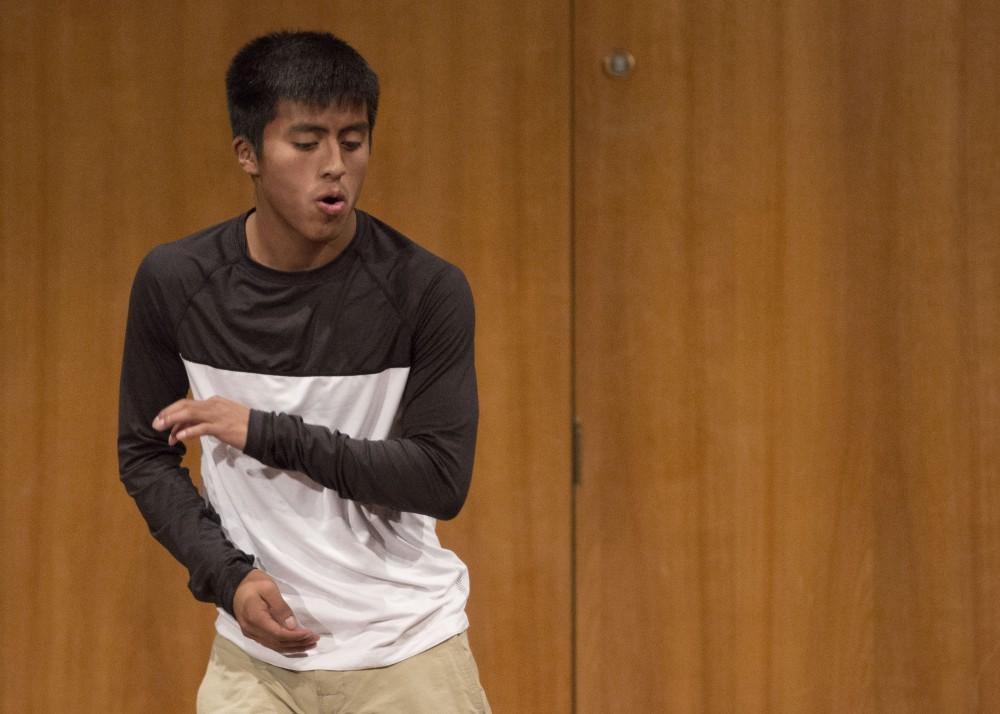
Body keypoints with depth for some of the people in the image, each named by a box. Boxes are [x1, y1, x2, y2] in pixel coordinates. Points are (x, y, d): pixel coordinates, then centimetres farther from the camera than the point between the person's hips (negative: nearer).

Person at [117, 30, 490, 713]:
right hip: (257, 655, 1)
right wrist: (227, 574, -10)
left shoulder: (427, 289, -11)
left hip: (405, 653, -1)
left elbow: (442, 480, -13)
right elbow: (146, 456, 5)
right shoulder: (174, 282, -4)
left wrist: (266, 432, -17)